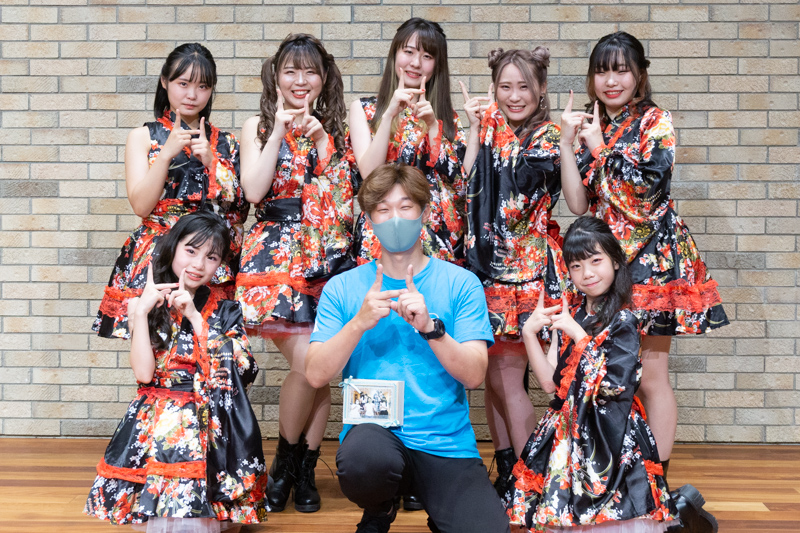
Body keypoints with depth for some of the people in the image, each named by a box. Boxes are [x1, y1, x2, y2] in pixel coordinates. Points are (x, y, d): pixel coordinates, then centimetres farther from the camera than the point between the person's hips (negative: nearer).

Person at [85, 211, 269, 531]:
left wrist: (195, 317, -6)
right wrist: (141, 312, -7)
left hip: (215, 422, 0)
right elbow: (144, 373, -4)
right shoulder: (147, 306, 8)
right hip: (158, 419, 0)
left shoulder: (226, 310, 10)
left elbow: (240, 370, -6)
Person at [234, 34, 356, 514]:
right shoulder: (259, 128, 10)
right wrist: (280, 129, -7)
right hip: (277, 255, -2)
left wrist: (320, 135, -7)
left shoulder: (338, 128, 13)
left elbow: (365, 179, -1)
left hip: (331, 257, 2)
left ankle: (307, 470, 18)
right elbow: (254, 190, -5)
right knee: (307, 361, -16)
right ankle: (285, 460, 9)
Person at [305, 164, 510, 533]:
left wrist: (429, 327, -17)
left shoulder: (461, 283, 5)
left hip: (447, 443, 1)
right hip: (373, 429, 0)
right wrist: (359, 322, -14)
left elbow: (474, 375, -3)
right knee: (363, 458, -35)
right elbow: (316, 375, -1)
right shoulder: (343, 288, 8)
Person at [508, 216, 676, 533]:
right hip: (568, 431, 6)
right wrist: (529, 334, -8)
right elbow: (550, 383, 3)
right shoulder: (570, 317, 9)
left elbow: (612, 385, -18)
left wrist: (578, 335, -17)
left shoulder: (623, 321, -7)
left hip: (609, 434, -5)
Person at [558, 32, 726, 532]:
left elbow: (646, 184, -17)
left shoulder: (657, 122, -2)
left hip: (653, 259, -5)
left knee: (650, 376, -2)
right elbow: (579, 203, 2)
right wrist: (567, 144, -7)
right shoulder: (591, 128, 11)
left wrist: (599, 146, -8)